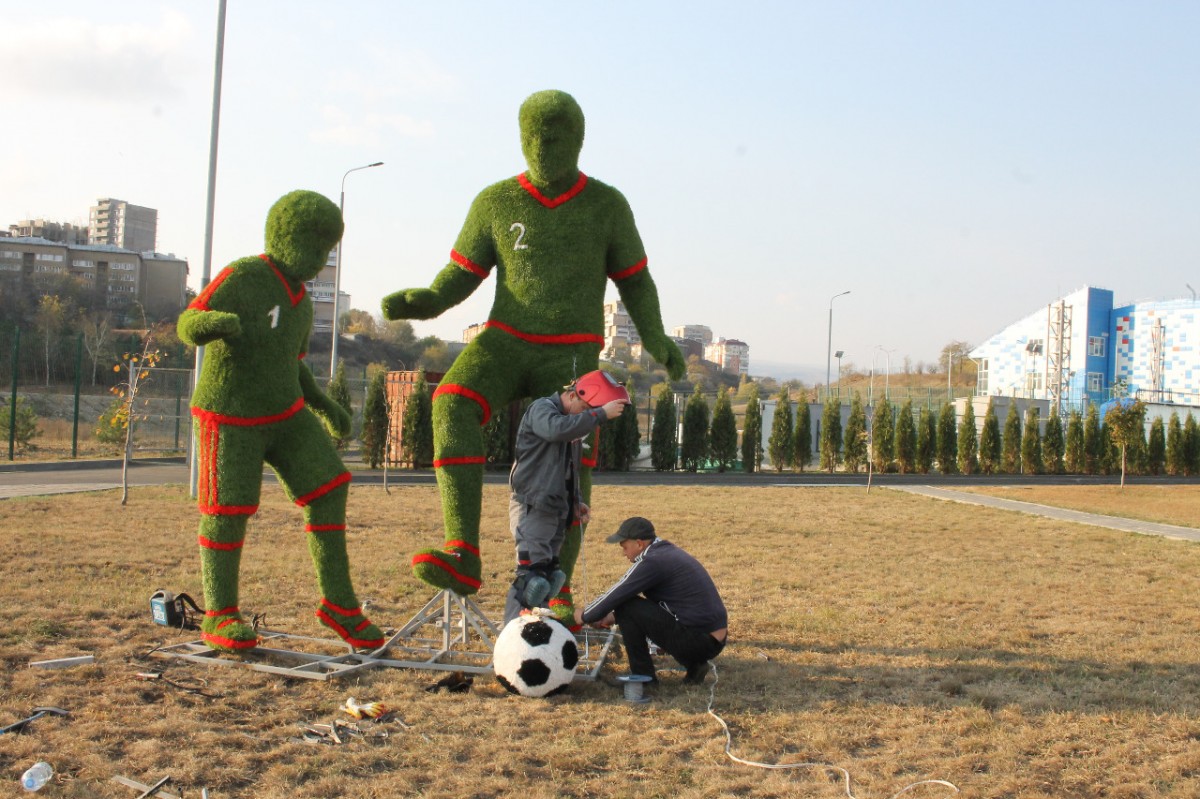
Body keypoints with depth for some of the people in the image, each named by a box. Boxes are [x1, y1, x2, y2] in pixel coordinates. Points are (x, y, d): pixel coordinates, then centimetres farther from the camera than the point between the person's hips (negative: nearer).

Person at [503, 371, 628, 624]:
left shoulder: (574, 422, 20)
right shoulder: (542, 408, -7)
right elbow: (556, 429, -32)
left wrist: (577, 501, 14)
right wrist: (601, 414, -31)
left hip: (556, 509, 9)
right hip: (532, 507, -9)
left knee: (547, 578, 10)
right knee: (531, 578, -16)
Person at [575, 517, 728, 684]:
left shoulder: (652, 562, -13)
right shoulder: (668, 552, 14)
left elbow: (615, 595, -8)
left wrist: (584, 617, 8)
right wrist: (615, 617, 26)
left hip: (697, 640, -9)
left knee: (626, 607, -6)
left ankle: (644, 676, 3)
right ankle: (694, 665, 16)